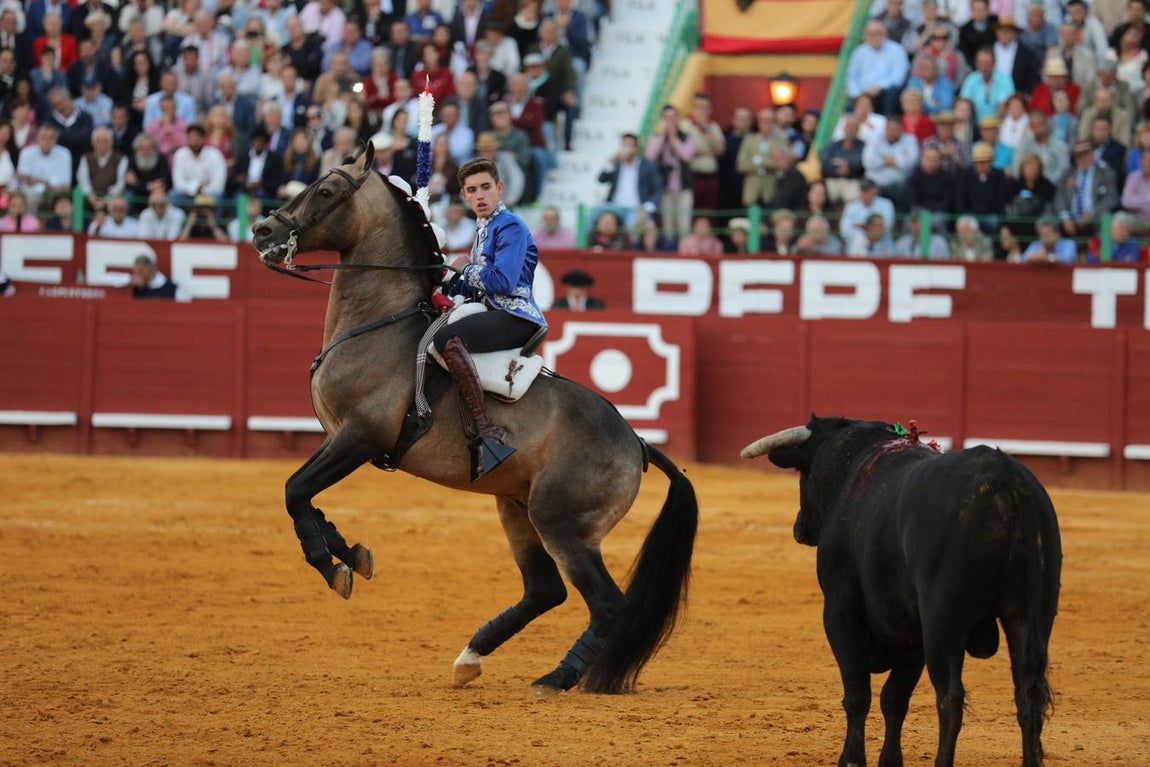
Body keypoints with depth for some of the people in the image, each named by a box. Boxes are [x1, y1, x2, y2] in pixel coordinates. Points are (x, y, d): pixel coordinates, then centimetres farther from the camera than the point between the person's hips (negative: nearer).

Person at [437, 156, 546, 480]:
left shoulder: (510, 228, -8)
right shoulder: (484, 230, 22)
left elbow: (502, 281, -20)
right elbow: (474, 287, 25)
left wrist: (466, 269, -5)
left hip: (516, 317, -11)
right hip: (497, 316, 11)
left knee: (447, 339, -33)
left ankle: (487, 431, -40)